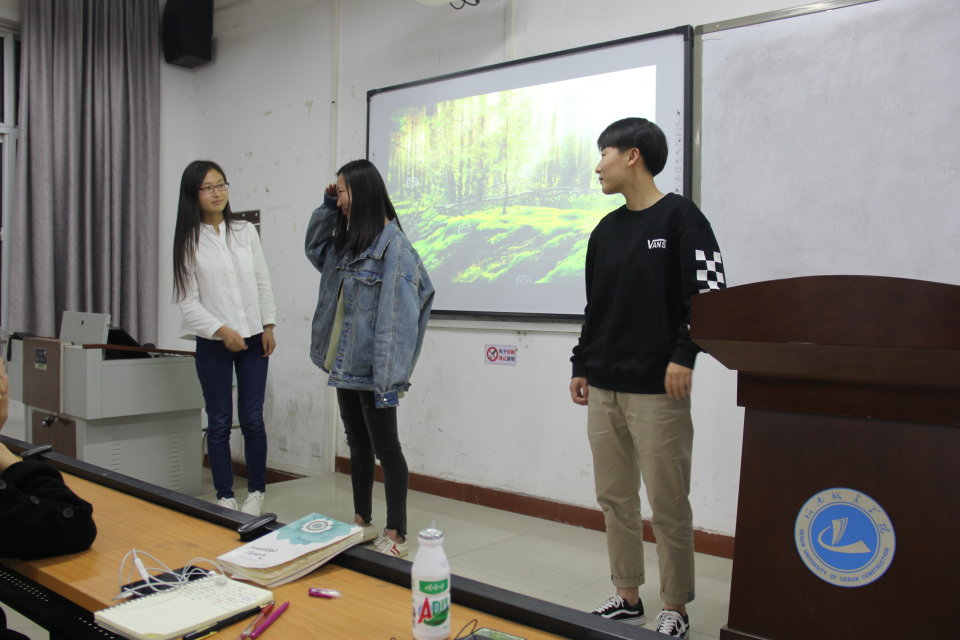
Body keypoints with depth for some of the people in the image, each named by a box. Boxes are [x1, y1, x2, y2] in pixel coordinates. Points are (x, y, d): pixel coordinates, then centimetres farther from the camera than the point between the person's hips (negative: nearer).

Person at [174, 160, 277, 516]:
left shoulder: (246, 232, 6)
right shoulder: (189, 241, -1)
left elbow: (262, 283, 9)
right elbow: (188, 300, -5)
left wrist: (268, 326, 3)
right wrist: (221, 330, -15)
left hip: (252, 339, 2)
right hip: (213, 343, -2)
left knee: (252, 419, 4)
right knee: (219, 422, 5)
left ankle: (256, 493, 18)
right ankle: (224, 497, 17)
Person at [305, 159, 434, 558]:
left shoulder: (393, 246, -16)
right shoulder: (346, 243, 11)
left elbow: (398, 316, -21)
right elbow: (313, 248, 31)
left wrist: (390, 379, -25)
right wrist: (327, 208, 14)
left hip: (371, 369, -9)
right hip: (344, 364, 9)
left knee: (385, 448, 1)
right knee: (357, 444, 17)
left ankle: (396, 536, 12)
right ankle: (362, 523, 31)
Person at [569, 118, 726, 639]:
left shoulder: (680, 217, -4)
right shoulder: (606, 230, 15)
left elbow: (708, 293, -10)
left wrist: (684, 355, -17)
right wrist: (581, 366, 17)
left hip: (657, 390, -7)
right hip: (603, 390, 7)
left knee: (667, 505, 0)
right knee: (615, 499, 12)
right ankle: (627, 597, 26)